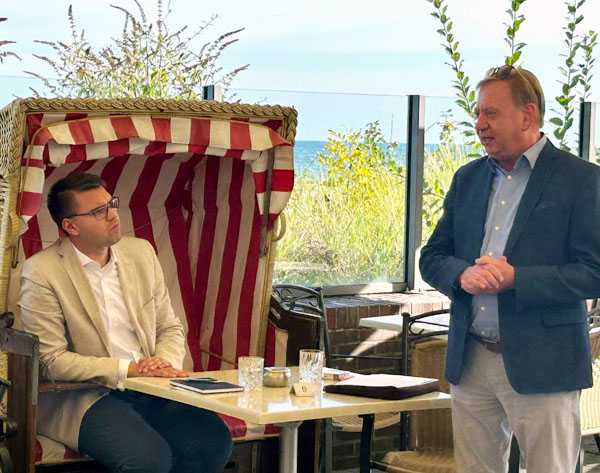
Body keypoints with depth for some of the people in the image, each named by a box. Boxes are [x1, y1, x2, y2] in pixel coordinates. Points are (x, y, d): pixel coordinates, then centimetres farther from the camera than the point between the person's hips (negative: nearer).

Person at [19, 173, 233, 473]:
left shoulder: (141, 252, 12)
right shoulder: (41, 272, -6)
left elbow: (169, 328, 18)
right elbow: (51, 361, -10)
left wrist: (165, 366, -5)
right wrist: (128, 368, -15)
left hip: (152, 391, 6)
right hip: (86, 397, -5)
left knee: (214, 440, -21)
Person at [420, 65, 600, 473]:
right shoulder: (468, 178, 14)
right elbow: (432, 258, 14)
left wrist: (514, 278, -19)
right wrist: (462, 275, -9)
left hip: (540, 366, -5)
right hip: (470, 362, 5)